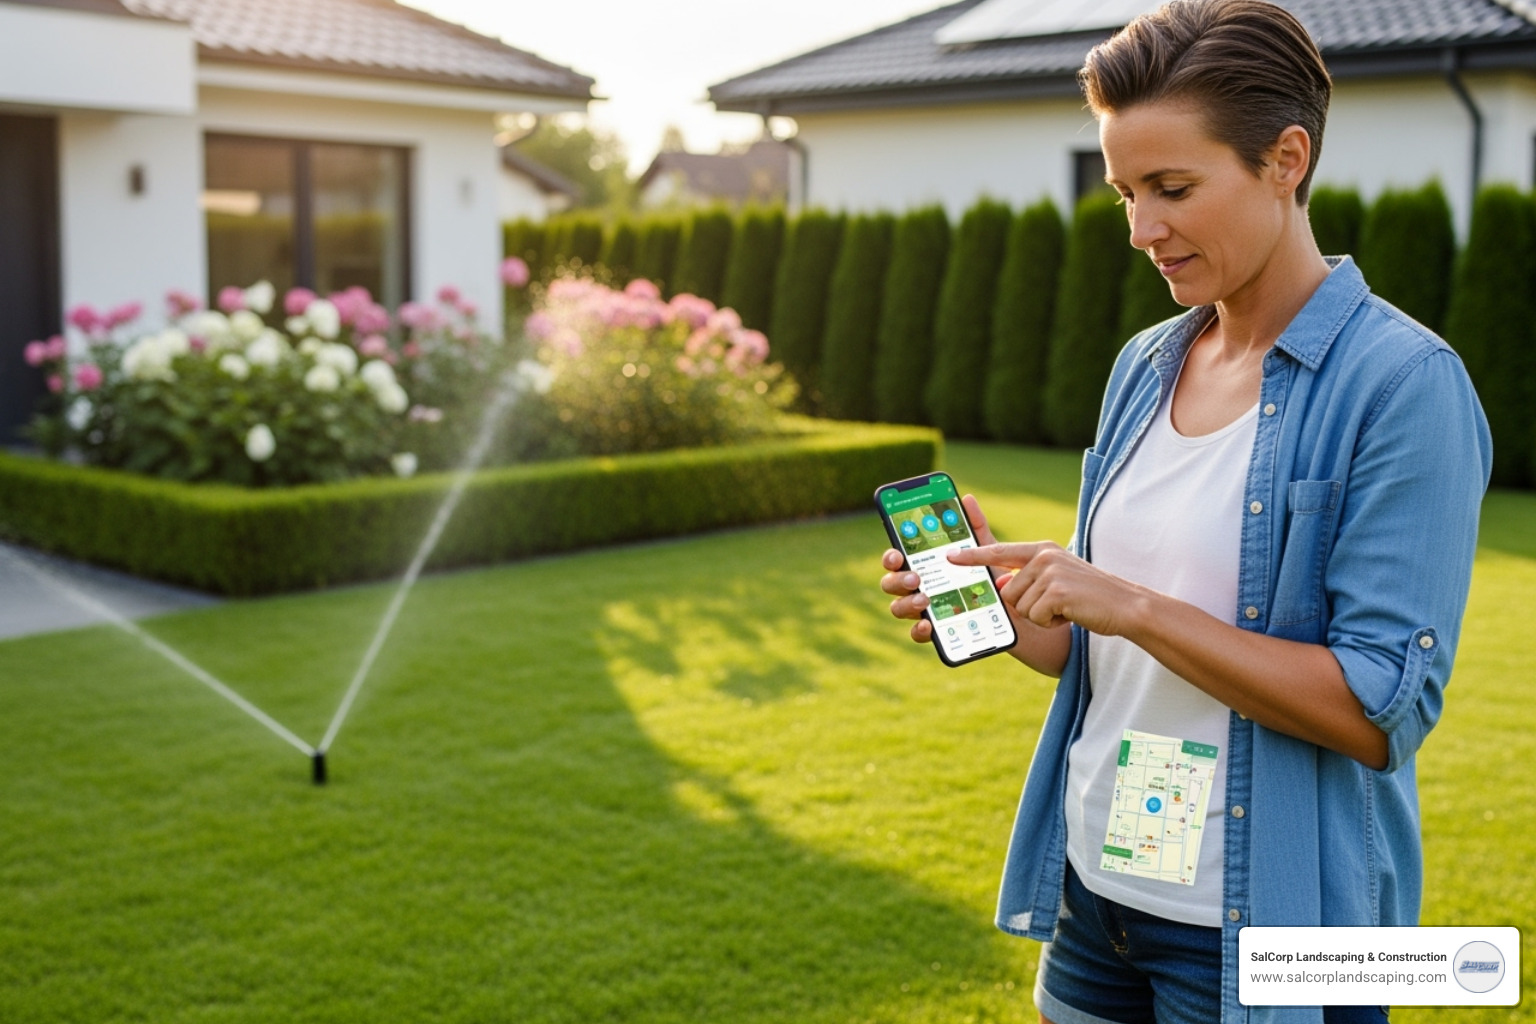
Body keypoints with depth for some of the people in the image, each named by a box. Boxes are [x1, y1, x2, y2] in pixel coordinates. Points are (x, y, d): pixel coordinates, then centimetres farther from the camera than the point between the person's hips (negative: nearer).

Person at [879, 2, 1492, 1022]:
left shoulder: (1404, 384, -14)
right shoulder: (1146, 365, 6)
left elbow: (1384, 712, -19)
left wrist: (1132, 607, -22)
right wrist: (1010, 595, -8)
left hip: (1259, 928, -6)